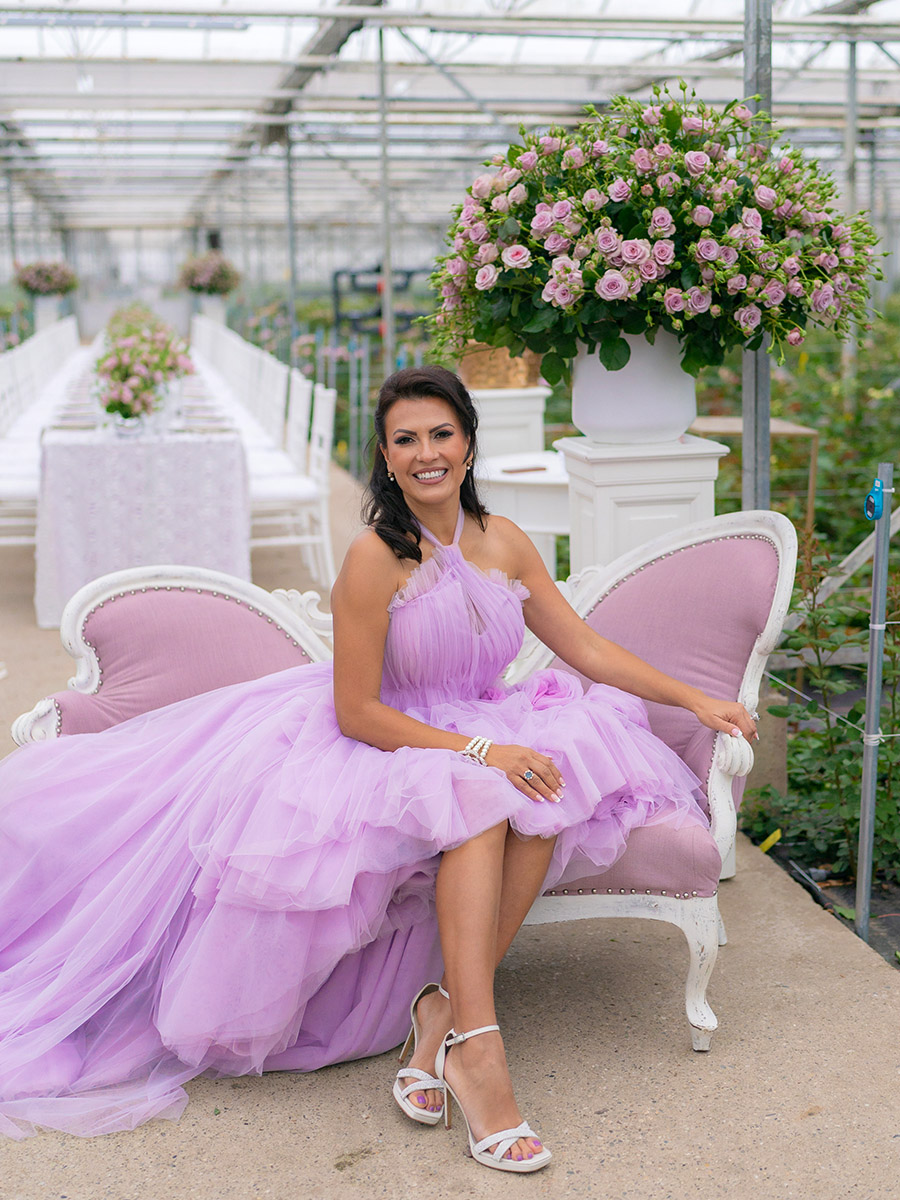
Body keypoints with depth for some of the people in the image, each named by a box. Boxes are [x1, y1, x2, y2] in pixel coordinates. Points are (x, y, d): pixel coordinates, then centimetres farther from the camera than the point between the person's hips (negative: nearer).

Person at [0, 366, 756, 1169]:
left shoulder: (503, 543, 2)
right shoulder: (375, 558, -16)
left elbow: (590, 650, 8)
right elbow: (357, 713, -17)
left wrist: (696, 699, 3)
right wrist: (478, 749, -24)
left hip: (488, 735, 5)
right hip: (388, 744, -5)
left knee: (546, 785, -26)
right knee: (478, 793, -35)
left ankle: (445, 1009, -21)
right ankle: (476, 1047, -35)